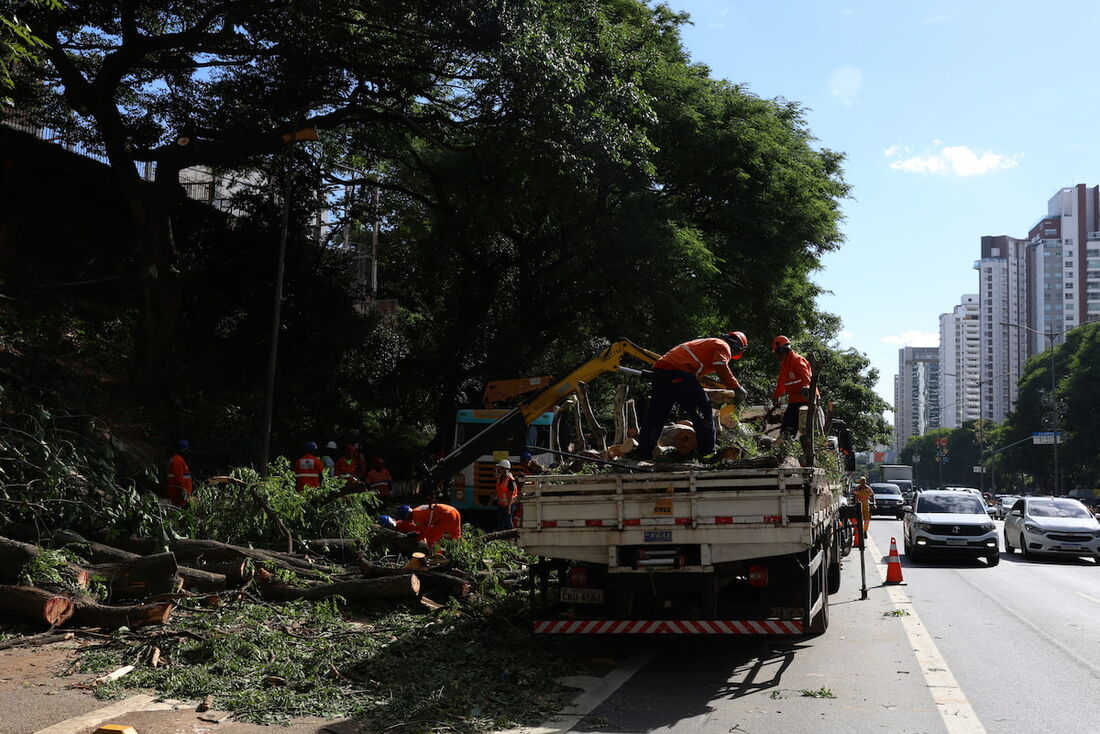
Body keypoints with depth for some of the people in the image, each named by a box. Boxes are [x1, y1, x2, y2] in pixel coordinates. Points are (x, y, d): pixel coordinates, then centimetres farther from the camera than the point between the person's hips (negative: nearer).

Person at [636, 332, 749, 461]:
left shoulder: (708, 343, 35)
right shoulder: (723, 346, 8)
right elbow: (721, 368, -10)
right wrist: (737, 388, -5)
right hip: (678, 372, -9)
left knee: (656, 413, 11)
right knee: (703, 410, -2)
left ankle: (644, 452, 12)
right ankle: (707, 452, -4)